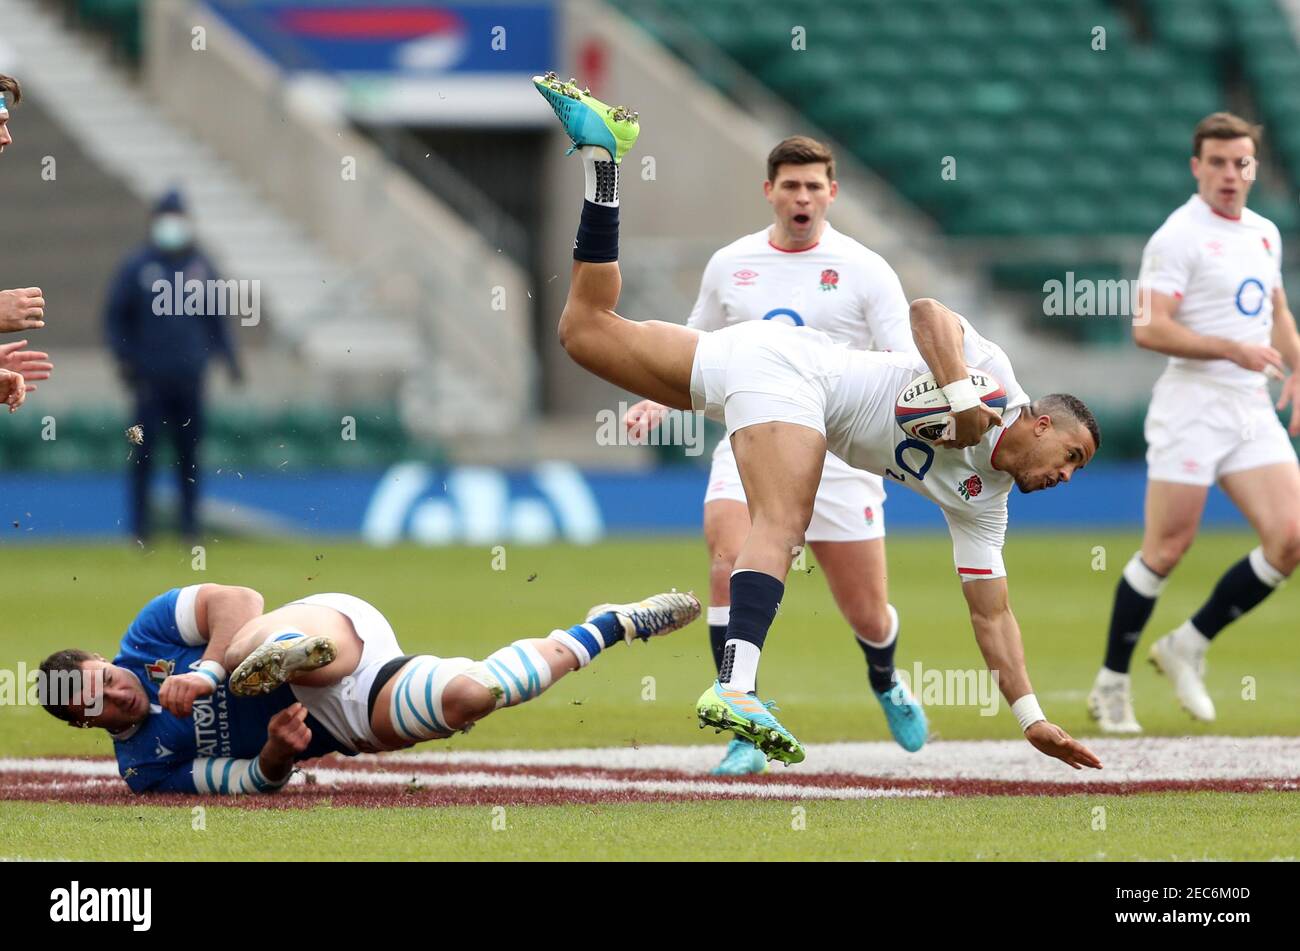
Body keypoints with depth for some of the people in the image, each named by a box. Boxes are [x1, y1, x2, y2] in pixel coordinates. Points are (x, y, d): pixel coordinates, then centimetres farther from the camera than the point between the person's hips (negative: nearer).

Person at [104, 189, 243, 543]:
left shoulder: (200, 265, 8)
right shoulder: (137, 267, 0)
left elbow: (215, 315, 17)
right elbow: (115, 315, 4)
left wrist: (228, 356, 10)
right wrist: (124, 357, -5)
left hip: (189, 375, 3)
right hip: (150, 376, -3)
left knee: (188, 448, 5)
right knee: (145, 449, -4)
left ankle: (189, 521, 12)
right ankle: (141, 523, 2)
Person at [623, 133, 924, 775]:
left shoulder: (864, 270, 0)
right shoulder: (730, 265, 8)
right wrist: (658, 401, 3)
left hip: (837, 453, -1)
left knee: (868, 615, 4)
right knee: (728, 570, -25)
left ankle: (885, 683, 43)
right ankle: (746, 736, -19)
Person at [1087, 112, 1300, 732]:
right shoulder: (1179, 237, -10)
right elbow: (1148, 329, -18)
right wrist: (1233, 349, -24)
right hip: (1193, 407, -7)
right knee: (1166, 549, -4)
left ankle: (1189, 645, 9)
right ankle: (1111, 681, 11)